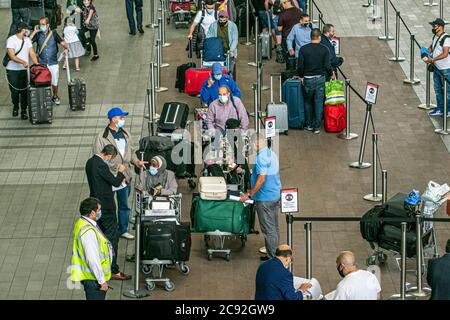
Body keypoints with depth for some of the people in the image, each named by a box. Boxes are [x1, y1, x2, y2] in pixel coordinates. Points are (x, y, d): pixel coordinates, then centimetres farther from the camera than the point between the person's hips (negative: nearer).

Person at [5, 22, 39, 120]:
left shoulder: (27, 40, 7)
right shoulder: (11, 40, -11)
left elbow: (32, 53, 1)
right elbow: (12, 56, -19)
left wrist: (37, 64, -17)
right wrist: (23, 62, -34)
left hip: (24, 70, 4)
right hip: (12, 70, -4)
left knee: (24, 91, -1)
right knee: (14, 90, 6)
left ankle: (23, 111, 5)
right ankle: (15, 107, 31)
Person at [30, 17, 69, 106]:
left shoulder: (53, 34, -1)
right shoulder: (38, 35, -2)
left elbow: (62, 42, -6)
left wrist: (66, 48, -26)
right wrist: (35, 32, -17)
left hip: (53, 63, 1)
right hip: (42, 64, 0)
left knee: (54, 82, 11)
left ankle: (55, 97, 33)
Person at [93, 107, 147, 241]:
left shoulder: (125, 134, 9)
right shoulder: (102, 137, -11)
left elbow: (131, 151, 19)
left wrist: (136, 161, -1)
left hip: (125, 175, 6)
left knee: (124, 205, 15)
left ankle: (123, 230, 27)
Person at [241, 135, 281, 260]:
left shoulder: (261, 157, -19)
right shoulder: (272, 154, 11)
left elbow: (261, 178, -26)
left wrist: (249, 195, -20)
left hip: (265, 198, -10)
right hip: (276, 195, 10)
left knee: (268, 229, -3)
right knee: (275, 227, 17)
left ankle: (272, 258, 1)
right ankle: (275, 254, 25)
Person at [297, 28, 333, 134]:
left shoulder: (303, 49, -6)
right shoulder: (324, 49, -7)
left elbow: (300, 66, -6)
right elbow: (327, 66, -9)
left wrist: (301, 76, 11)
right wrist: (331, 74, 10)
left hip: (308, 79, 0)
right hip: (320, 78, 0)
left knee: (308, 102, 17)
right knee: (319, 103, 6)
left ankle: (309, 125, 22)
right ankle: (317, 127, 8)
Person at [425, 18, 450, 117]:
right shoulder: (435, 37, 9)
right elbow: (431, 47, 24)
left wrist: (432, 59, -25)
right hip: (437, 68, 9)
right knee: (438, 89, 14)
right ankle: (440, 109, 24)